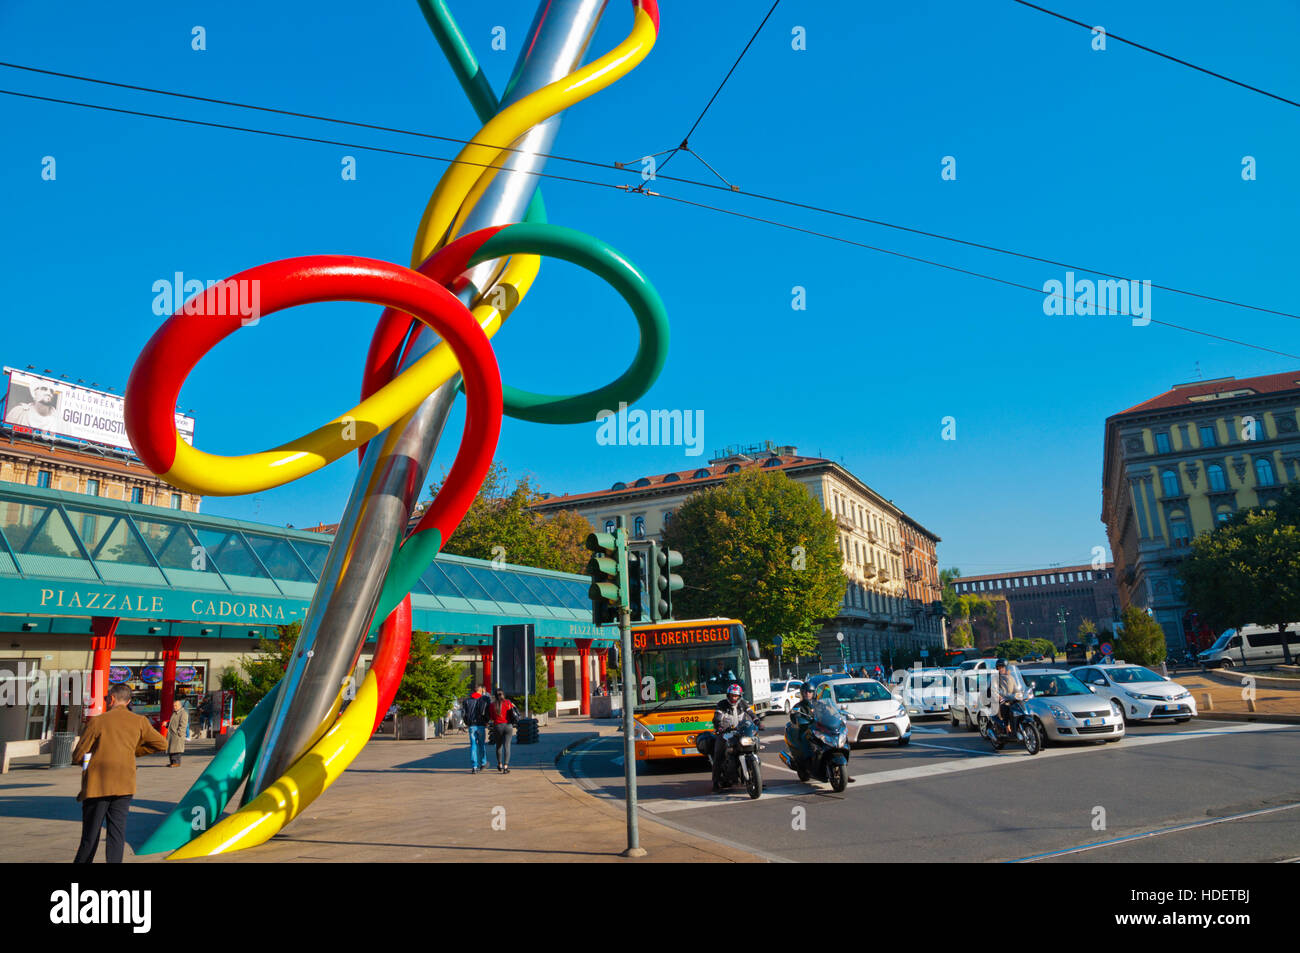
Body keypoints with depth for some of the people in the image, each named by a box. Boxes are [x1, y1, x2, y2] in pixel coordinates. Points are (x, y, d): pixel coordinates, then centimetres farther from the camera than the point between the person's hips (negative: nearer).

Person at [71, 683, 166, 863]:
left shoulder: (96, 721, -5)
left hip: (97, 785, -2)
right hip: (124, 786, 2)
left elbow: (77, 756, -2)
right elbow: (161, 744, 7)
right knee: (117, 834, 5)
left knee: (90, 835, 10)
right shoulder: (139, 721, 3)